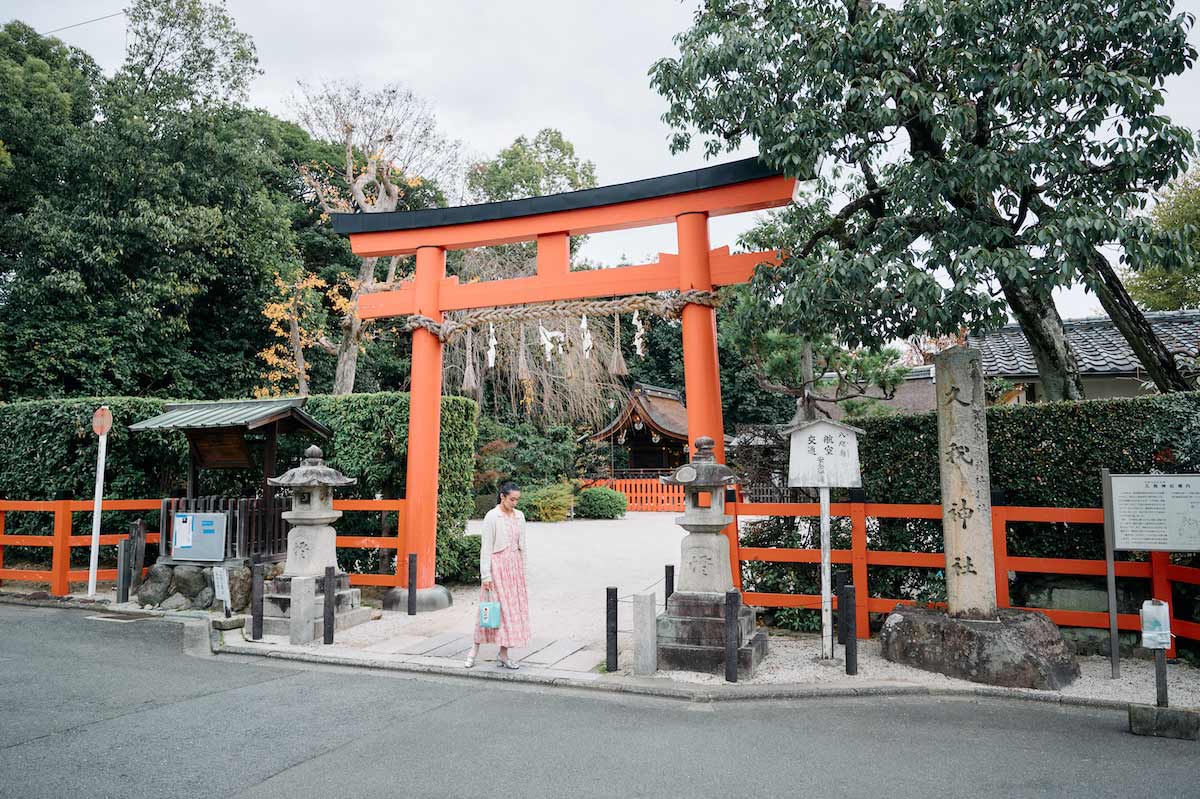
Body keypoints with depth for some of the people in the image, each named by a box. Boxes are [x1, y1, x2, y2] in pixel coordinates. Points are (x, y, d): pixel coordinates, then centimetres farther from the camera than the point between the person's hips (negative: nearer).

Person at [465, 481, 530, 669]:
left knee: (514, 608, 5)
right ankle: (475, 649, 14)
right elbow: (486, 547, -10)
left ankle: (503, 655, 13)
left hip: (514, 566, 6)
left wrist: (522, 569, 13)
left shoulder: (519, 516, 8)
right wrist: (486, 574, -14)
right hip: (497, 564, -6)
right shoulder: (492, 516, -9)